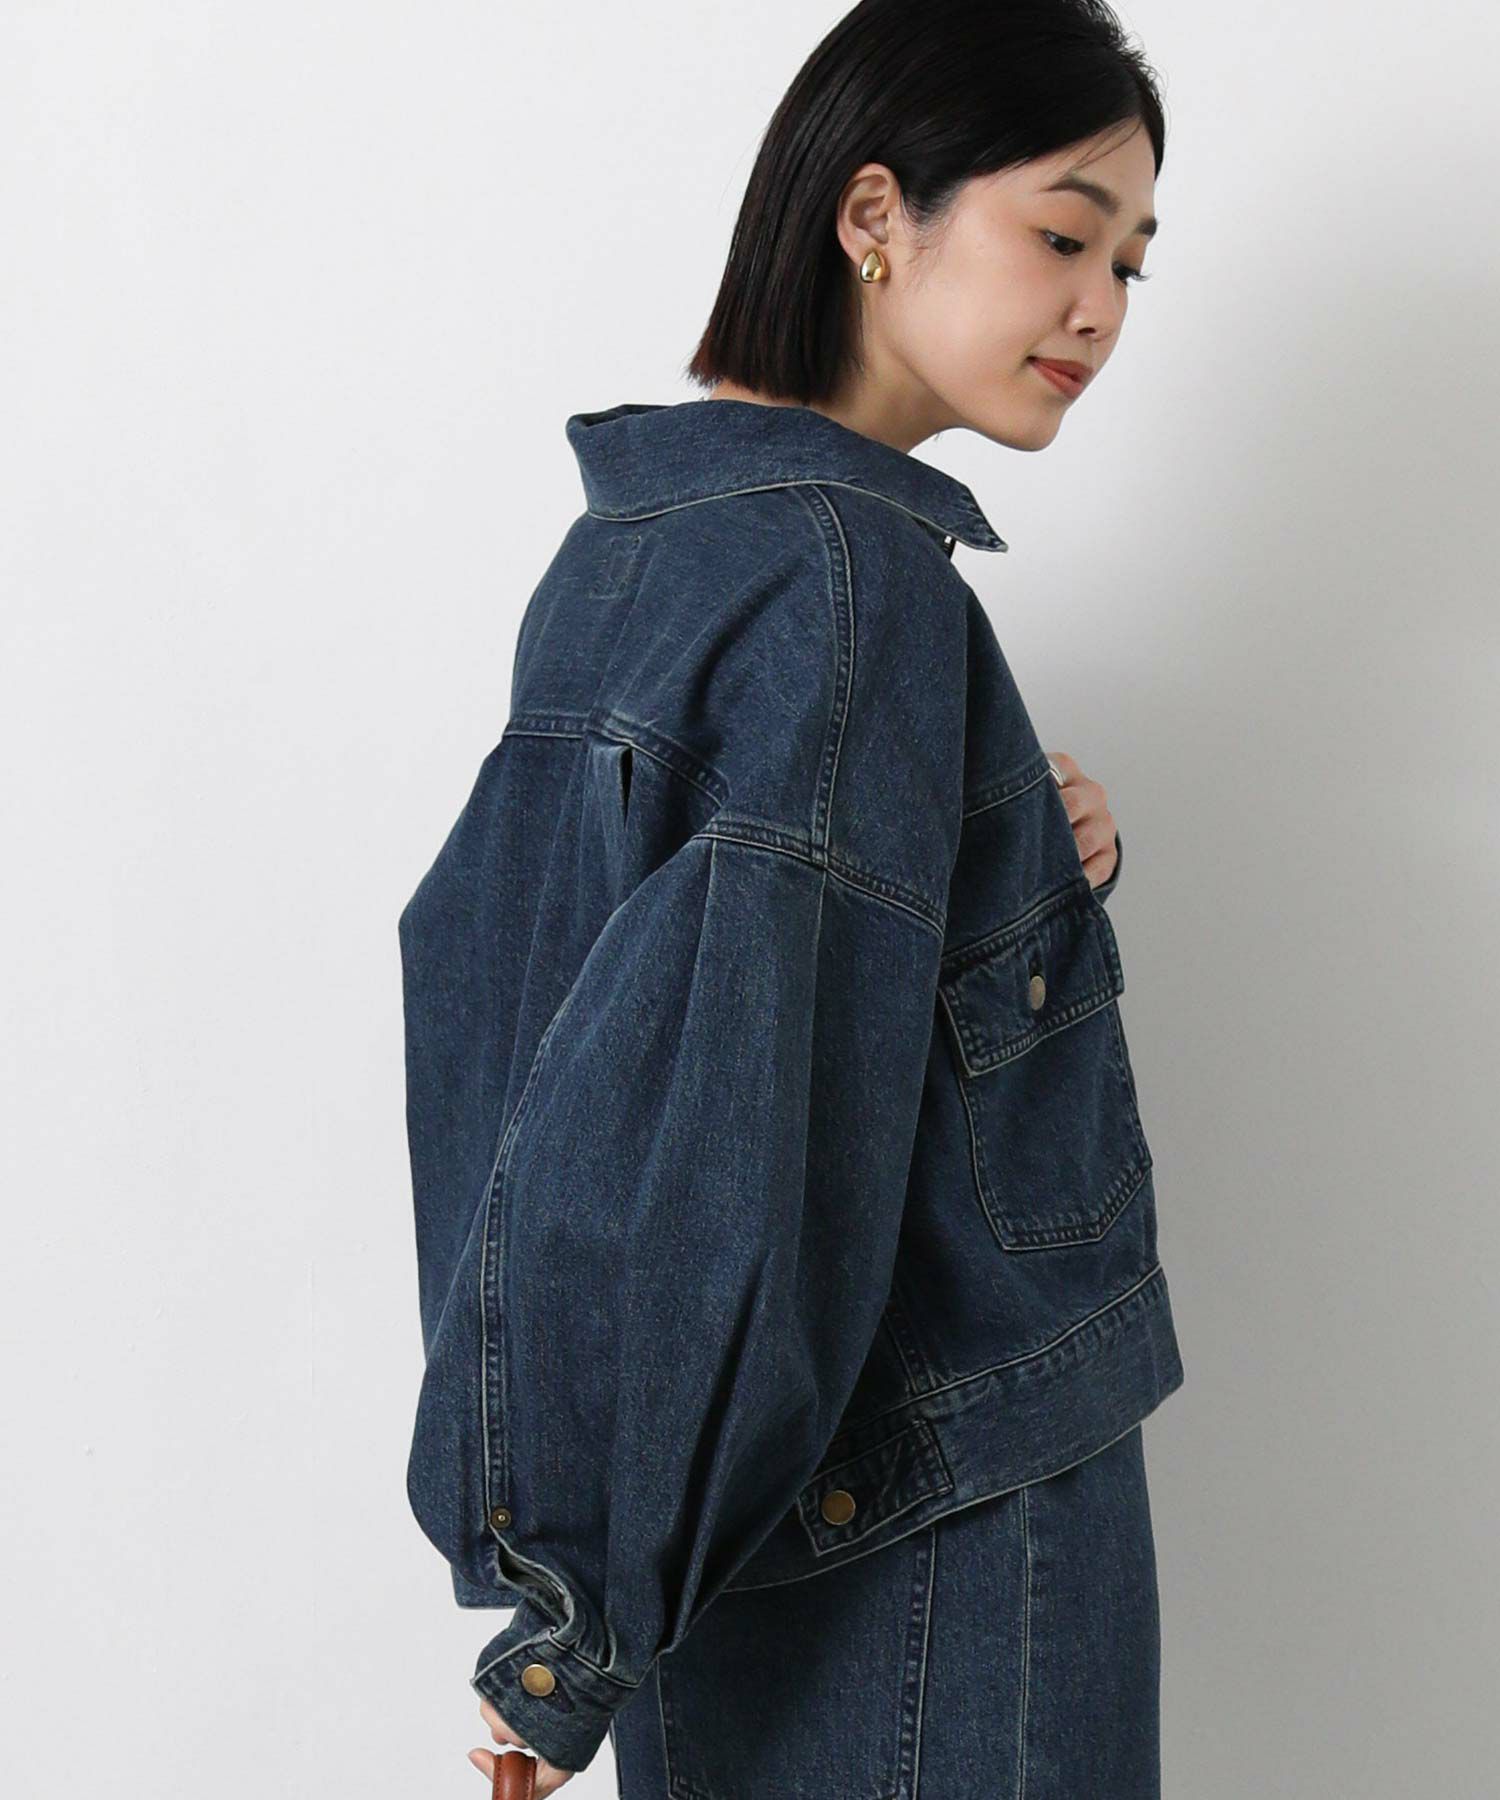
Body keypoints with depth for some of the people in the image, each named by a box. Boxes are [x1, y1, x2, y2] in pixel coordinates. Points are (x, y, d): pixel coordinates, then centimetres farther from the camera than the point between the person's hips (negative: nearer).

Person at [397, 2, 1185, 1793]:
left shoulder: (634, 534, 5)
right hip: (934, 1528, -8)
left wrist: (1017, 865, -1)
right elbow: (729, 1131, -27)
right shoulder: (854, 573, -22)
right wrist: (588, 1628, -20)